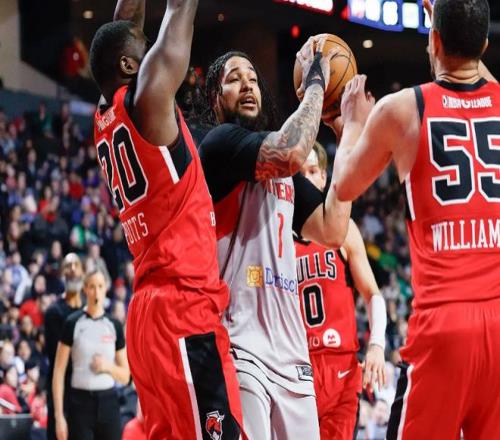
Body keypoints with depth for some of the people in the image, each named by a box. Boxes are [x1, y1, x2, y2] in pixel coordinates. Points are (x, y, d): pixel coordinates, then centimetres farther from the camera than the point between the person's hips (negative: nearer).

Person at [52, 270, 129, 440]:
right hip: (80, 402, -3)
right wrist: (59, 415, -9)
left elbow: (125, 377, 13)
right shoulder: (73, 323, -2)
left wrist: (108, 366, -9)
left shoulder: (114, 326, 7)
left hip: (108, 402, 3)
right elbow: (58, 372, -3)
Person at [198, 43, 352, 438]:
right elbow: (292, 151, -20)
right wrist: (315, 82, -4)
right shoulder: (221, 142, -1)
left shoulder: (283, 172, 22)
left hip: (290, 350, 8)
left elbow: (332, 231, 12)